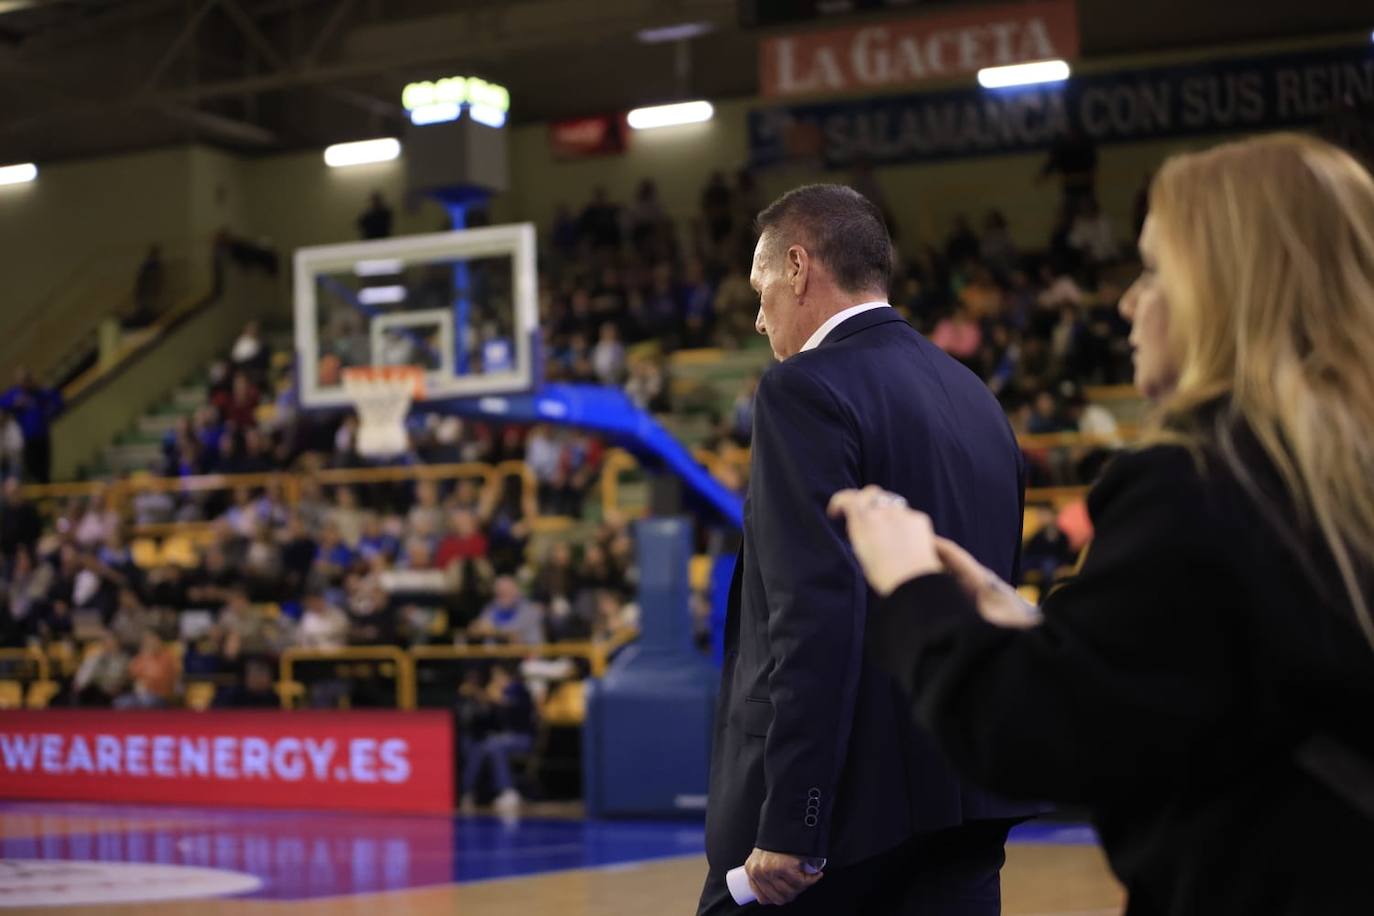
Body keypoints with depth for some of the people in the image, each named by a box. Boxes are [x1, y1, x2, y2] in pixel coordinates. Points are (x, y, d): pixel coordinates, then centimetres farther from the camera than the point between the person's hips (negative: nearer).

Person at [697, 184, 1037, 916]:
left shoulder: (808, 391, -10)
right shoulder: (975, 397, 15)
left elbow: (817, 611, -20)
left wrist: (788, 823, -20)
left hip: (846, 799, -7)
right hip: (963, 799, 7)